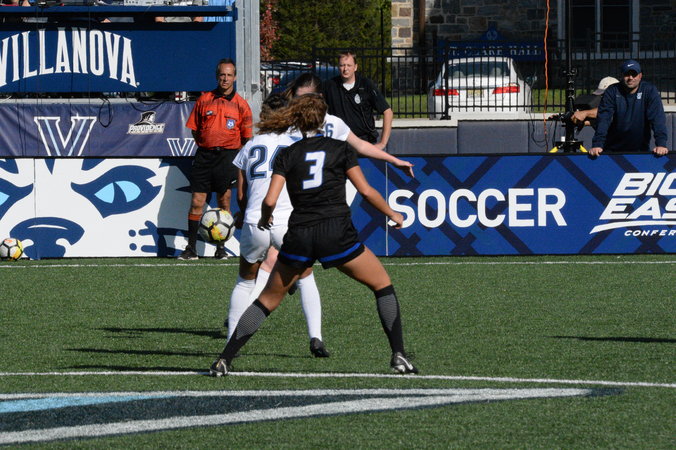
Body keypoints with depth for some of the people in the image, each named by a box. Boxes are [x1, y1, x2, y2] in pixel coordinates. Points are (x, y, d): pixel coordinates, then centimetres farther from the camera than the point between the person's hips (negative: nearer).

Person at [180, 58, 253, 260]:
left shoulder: (240, 105, 3)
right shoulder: (204, 100, 6)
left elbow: (247, 137, 5)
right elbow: (194, 129, 12)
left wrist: (237, 158, 0)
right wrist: (205, 147, 4)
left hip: (228, 155, -1)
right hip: (204, 155, 1)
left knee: (224, 203, 3)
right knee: (196, 202, -4)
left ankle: (221, 248, 10)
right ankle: (191, 248, -1)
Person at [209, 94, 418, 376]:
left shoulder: (286, 155, 8)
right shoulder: (340, 149, 5)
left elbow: (270, 200, -1)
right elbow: (366, 191, 1)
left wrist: (264, 220, 21)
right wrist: (392, 214, 16)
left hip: (298, 236, 2)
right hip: (337, 233, -2)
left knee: (267, 300, 16)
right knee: (382, 285, 15)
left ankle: (224, 360, 9)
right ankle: (399, 356, 2)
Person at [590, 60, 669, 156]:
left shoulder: (650, 91, -4)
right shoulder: (612, 92, -4)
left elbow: (657, 118, -13)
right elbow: (603, 119, -13)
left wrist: (661, 143, -26)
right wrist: (597, 144, -25)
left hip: (640, 149, 0)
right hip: (613, 149, 0)